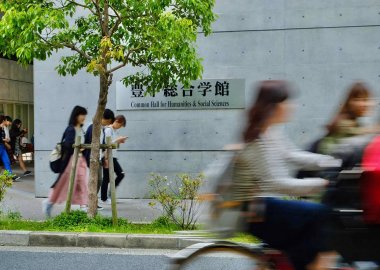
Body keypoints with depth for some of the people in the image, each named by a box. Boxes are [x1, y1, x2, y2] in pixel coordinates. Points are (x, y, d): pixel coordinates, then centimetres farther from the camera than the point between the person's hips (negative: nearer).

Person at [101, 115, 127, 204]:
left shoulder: (115, 130, 14)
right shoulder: (108, 130, -12)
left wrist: (120, 141, 2)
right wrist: (118, 139, -17)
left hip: (113, 157, 9)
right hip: (108, 157, -9)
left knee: (121, 174, 4)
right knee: (107, 178, -1)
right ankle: (104, 198, 10)